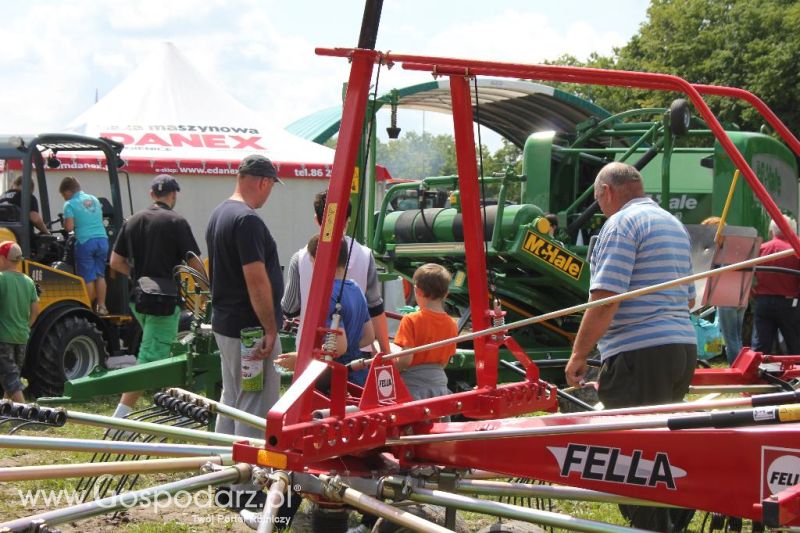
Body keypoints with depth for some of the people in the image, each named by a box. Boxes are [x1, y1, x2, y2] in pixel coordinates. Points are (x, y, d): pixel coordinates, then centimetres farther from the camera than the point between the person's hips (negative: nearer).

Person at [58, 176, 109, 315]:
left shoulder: (70, 204, -3)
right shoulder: (94, 199, 15)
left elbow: (69, 227, -10)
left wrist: (65, 224, 11)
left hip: (85, 242, -5)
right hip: (102, 239, 5)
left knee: (88, 278, 1)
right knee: (100, 275, 12)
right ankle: (101, 306, 13)